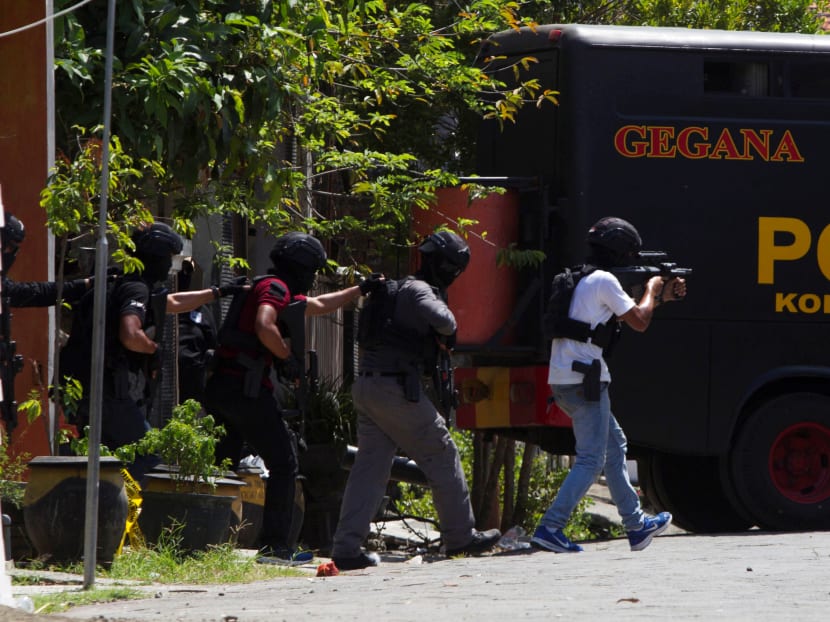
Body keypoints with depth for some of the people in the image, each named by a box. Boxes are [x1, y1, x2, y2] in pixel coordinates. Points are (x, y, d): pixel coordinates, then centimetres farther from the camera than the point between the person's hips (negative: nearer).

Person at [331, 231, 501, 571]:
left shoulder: (398, 289, 20)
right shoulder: (417, 290, -10)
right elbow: (443, 322, -26)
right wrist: (448, 327, -3)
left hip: (367, 387, 9)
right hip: (396, 388, -9)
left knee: (370, 466, 5)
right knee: (441, 457, 4)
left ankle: (347, 547, -4)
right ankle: (460, 535, 11)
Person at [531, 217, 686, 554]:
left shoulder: (584, 280, 20)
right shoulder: (604, 281, -10)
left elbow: (621, 315, 30)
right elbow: (639, 322, -5)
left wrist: (660, 297, 29)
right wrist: (651, 290, 12)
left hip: (563, 380, 10)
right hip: (584, 380, -10)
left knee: (614, 447, 18)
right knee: (591, 459, -8)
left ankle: (636, 526, 24)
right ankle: (550, 527, -15)